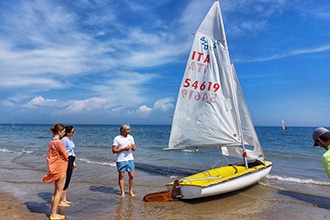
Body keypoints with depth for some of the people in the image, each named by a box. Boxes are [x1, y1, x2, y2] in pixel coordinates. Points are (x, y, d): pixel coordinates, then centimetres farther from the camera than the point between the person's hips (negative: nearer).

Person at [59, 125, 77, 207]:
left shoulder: (70, 139, 12)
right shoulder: (64, 140, -16)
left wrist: (73, 162, 22)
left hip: (70, 161, 10)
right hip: (66, 161, -10)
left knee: (67, 182, 15)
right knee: (65, 182, -2)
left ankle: (64, 199, 26)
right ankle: (61, 201, 9)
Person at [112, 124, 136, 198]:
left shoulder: (131, 137, 9)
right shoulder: (117, 138, -5)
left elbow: (134, 148, 11)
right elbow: (114, 150, -9)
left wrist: (133, 147, -13)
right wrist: (123, 149, -18)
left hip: (130, 159, 4)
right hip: (121, 160, -4)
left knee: (131, 176, 4)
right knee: (121, 176, 4)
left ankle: (130, 191, 20)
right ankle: (122, 192, 17)